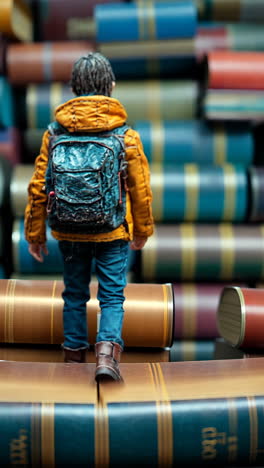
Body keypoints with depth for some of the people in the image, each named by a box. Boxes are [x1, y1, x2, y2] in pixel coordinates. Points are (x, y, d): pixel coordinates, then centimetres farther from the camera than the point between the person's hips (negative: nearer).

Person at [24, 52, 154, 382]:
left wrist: (35, 234, 8)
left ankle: (74, 356, 26)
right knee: (112, 296, 7)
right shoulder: (126, 135, -6)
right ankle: (107, 351, -11)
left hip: (69, 231, 2)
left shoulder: (55, 132, -3)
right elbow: (141, 189, -2)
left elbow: (38, 188, -1)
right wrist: (142, 231, 11)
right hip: (113, 231, -2)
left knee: (74, 294, 17)